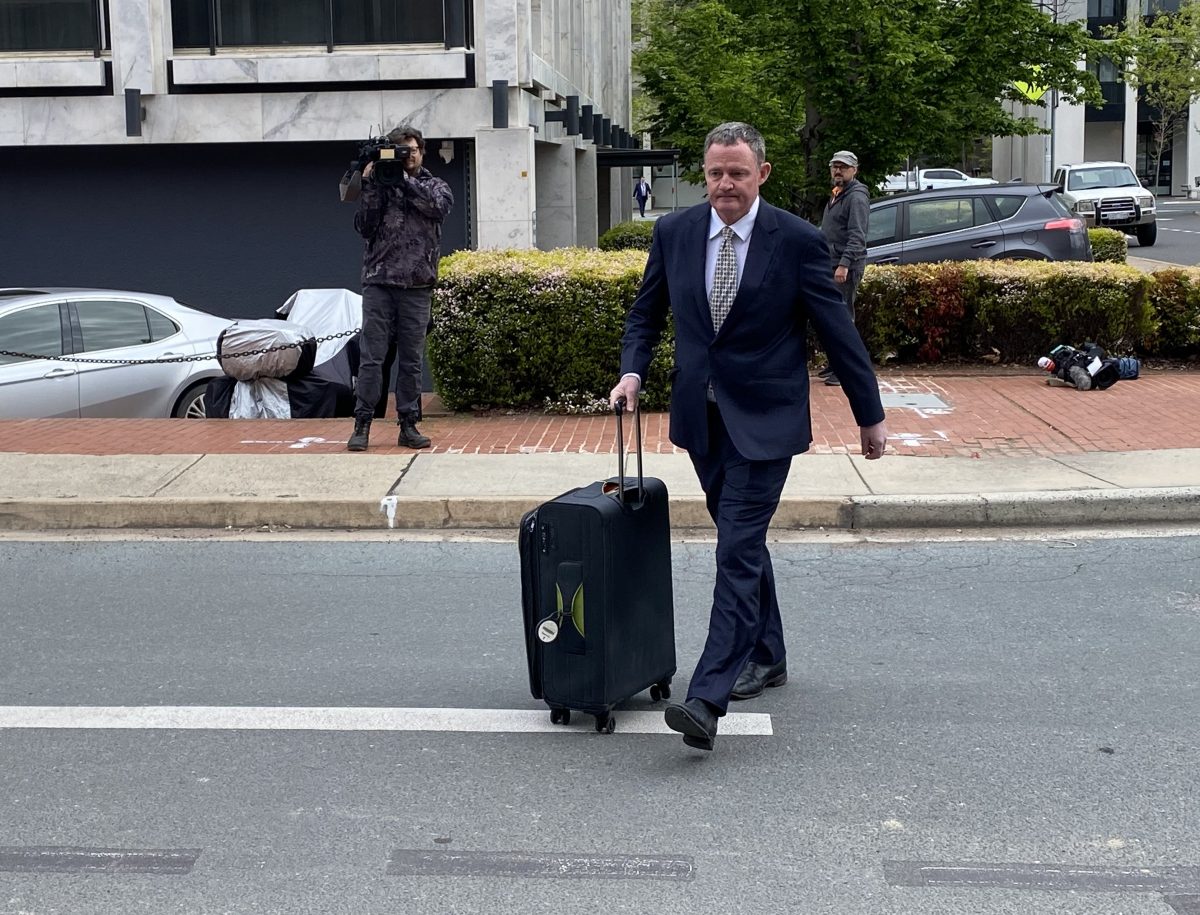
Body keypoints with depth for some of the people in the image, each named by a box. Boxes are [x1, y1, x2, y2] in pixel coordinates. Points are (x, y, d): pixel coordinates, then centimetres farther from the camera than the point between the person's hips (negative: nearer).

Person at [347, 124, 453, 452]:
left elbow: (438, 206, -11)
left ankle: (408, 425, 10)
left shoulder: (436, 186, 13)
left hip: (417, 286, 1)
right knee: (371, 357, -4)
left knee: (411, 360, 5)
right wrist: (369, 186, -9)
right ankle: (362, 425, -1)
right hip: (379, 282, -1)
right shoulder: (380, 186, 9)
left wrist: (404, 180, -12)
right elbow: (364, 228, -1)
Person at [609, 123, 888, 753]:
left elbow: (838, 330, -4)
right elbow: (646, 312, 13)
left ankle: (706, 700, -18)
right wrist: (633, 371, -6)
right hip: (701, 415, 5)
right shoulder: (674, 232, 2)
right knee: (743, 542, 18)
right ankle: (766, 657, 36)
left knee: (738, 551, -13)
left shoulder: (797, 241, -10)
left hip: (763, 420, -5)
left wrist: (870, 415, 1)